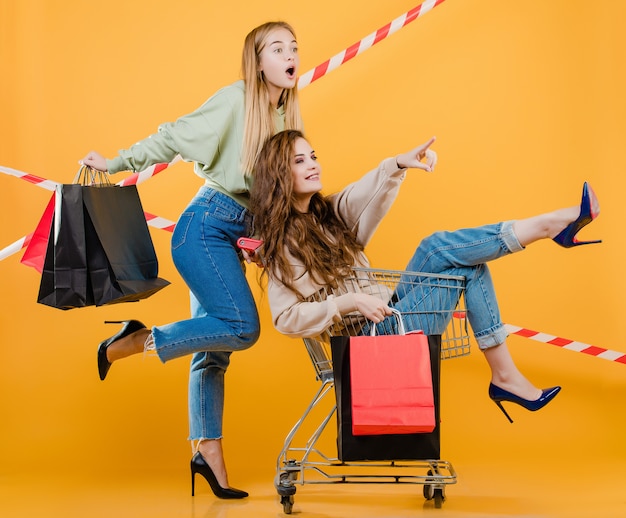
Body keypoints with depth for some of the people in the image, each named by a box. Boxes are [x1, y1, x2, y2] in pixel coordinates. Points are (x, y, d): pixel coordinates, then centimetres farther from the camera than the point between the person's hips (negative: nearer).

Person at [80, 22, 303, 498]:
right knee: (243, 327, -18)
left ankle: (208, 453, 15)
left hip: (231, 239, 7)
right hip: (205, 227, -7)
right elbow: (173, 138, -4)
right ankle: (138, 341, -4)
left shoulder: (287, 114, 12)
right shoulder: (235, 100, -8)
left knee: (214, 349, 9)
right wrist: (116, 164, 1)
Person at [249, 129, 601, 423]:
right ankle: (549, 224, -18)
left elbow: (366, 194, -7)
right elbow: (286, 318, -14)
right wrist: (349, 302, -23)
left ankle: (506, 377, -7)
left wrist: (399, 165, -27)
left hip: (388, 312, 8)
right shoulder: (282, 243, -6)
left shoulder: (329, 212, 14)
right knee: (438, 248, -18)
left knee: (470, 265, -4)